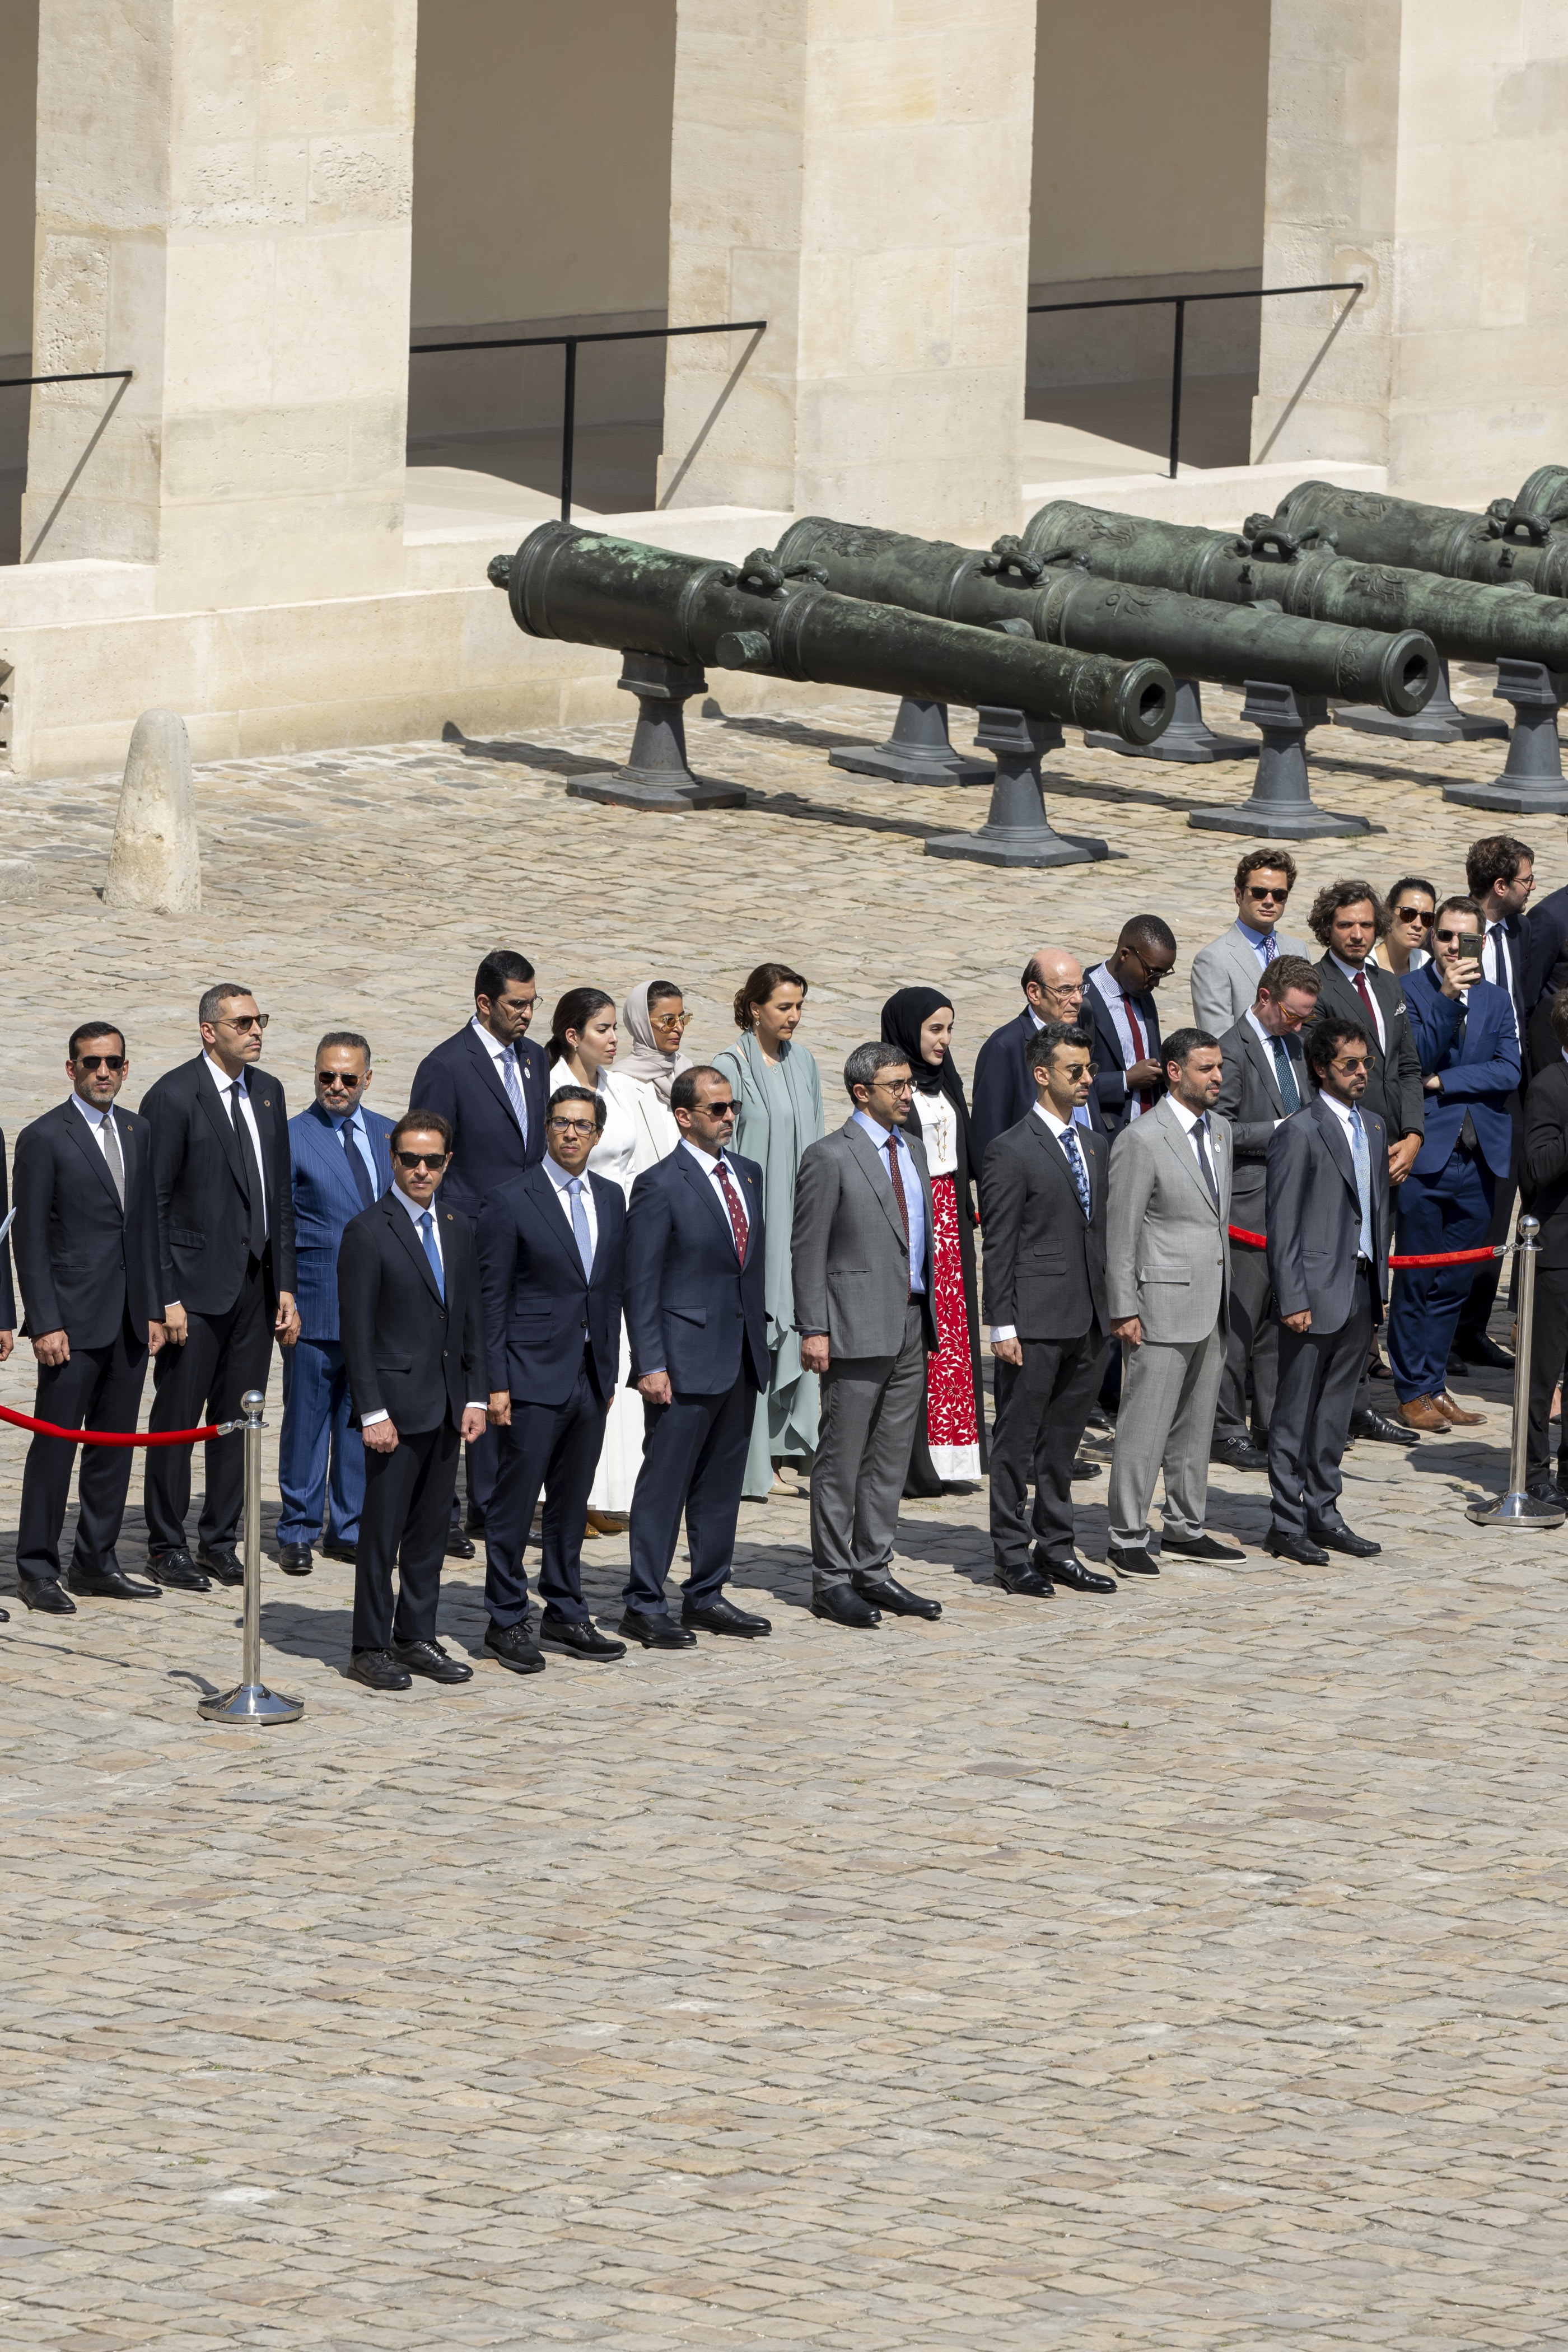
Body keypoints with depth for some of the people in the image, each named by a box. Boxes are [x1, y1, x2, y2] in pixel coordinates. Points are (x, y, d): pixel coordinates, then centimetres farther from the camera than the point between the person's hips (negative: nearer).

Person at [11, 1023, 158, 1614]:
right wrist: (44, 1324, -14)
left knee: (114, 1443, 9)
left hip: (129, 1321, 6)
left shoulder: (137, 1133, 11)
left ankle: (97, 1561, 18)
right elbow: (29, 1240, -9)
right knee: (55, 1443, -3)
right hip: (72, 1320, -6)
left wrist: (153, 1309, 11)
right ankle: (37, 1569, 4)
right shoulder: (44, 1139, -8)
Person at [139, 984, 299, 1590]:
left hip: (256, 1285, 6)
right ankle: (167, 1546, 9)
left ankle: (219, 1541, 18)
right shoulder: (174, 1097, -10)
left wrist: (285, 1286, 10)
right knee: (178, 1418, 0)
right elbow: (153, 1204, -11)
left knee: (238, 1420, 9)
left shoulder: (267, 1093, 10)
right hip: (198, 1286, -6)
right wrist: (166, 1298, -14)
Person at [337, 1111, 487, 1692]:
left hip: (448, 1405, 6)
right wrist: (372, 1412, -15)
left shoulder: (459, 1230, 11)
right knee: (382, 1530, -3)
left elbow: (472, 1318, 15)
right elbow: (356, 1331, -10)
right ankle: (370, 1649, 3)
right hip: (396, 1403, -6)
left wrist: (475, 1397, 6)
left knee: (431, 1529, 10)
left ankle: (416, 1638, 18)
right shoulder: (367, 1231, -8)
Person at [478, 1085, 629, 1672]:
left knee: (571, 1504, 13)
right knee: (515, 1502, -2)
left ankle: (565, 1614, 21)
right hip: (534, 1377, -6)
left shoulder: (610, 1199, 10)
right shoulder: (511, 1202, -8)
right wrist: (496, 1384, -12)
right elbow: (493, 1299, -8)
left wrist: (610, 1371, 12)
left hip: (590, 1376, 6)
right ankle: (506, 1621, 6)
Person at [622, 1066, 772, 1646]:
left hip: (740, 1356, 7)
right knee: (665, 1483, -4)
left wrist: (760, 1336, 13)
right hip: (686, 1357, -7)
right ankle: (644, 1606, 1)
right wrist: (650, 1364, -15)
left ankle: (707, 1596, 21)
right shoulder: (660, 1185, -10)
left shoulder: (747, 1174, 12)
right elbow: (640, 1285, -11)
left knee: (722, 1484, 13)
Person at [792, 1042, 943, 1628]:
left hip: (910, 1324, 8)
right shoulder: (831, 1158, -9)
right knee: (842, 1459, -2)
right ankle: (831, 1581, 3)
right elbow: (808, 1250, -10)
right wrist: (814, 1330, -15)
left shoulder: (912, 1150, 14)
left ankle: (873, 1572, 18)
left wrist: (930, 1312, 15)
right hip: (858, 1329, -8)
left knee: (892, 1456, 11)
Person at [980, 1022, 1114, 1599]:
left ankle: (1056, 1549, 21)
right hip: (1035, 1322, -7)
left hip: (1087, 1321, 7)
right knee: (1018, 1440, 0)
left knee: (1063, 1441, 14)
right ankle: (1012, 1555, 6)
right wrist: (1002, 1327, -14)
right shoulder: (1012, 1151, -9)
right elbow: (999, 1246, -10)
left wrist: (1109, 1307, 12)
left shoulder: (1094, 1146, 14)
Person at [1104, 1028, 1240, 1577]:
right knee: (1145, 1427, -5)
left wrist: (1226, 1299, 18)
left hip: (1211, 1305, 8)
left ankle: (1186, 1527, 24)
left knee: (1196, 1426, 14)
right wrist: (1123, 1309, -15)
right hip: (1163, 1304, -8)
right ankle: (1128, 1539, 1)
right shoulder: (1142, 1139, -13)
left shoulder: (1219, 1132, 11)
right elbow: (1119, 1230, -12)